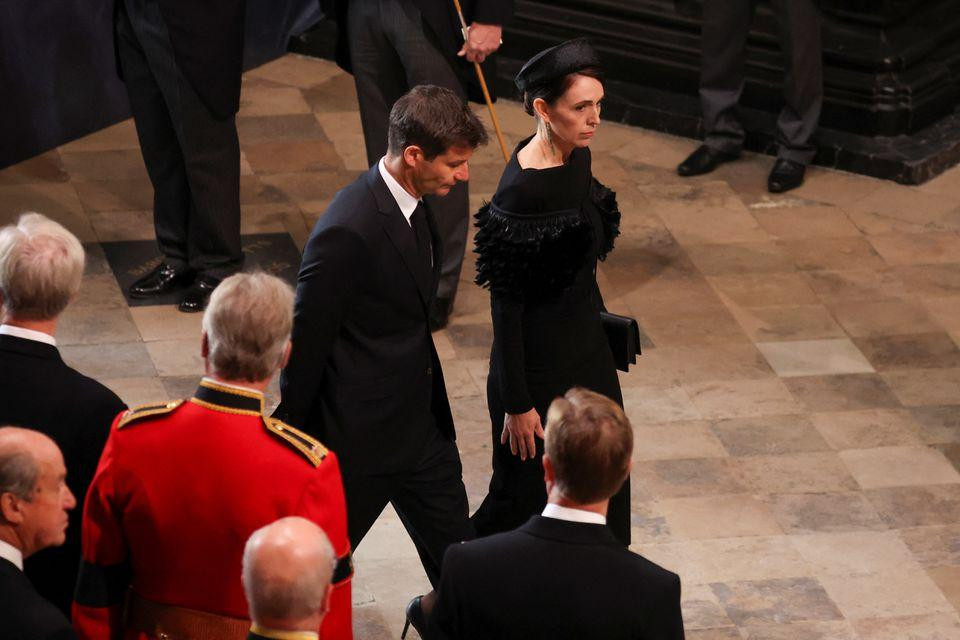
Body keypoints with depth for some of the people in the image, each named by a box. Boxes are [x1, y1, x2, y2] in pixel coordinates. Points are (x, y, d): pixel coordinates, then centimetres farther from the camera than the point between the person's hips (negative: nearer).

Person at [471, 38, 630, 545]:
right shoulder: (520, 189, -26)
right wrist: (516, 404, -18)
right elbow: (505, 303, -21)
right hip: (539, 365, -8)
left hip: (586, 350, 8)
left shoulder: (576, 157, 0)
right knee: (526, 498, 8)